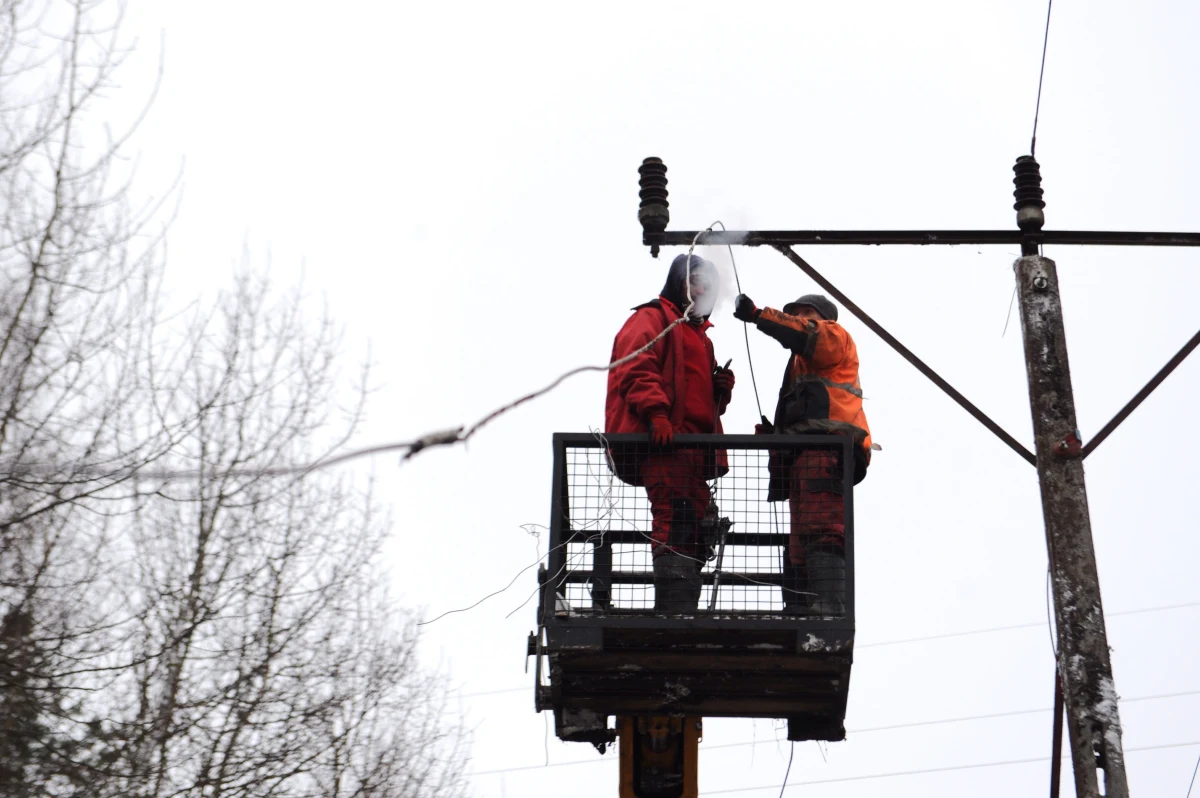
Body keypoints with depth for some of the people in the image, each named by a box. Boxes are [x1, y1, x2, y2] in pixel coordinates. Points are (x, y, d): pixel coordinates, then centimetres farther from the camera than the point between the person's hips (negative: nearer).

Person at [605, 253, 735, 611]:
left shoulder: (698, 334, 34)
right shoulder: (651, 319, 6)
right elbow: (635, 368, -11)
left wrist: (721, 388, 12)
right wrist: (655, 412, -25)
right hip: (662, 439, -10)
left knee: (697, 521, 4)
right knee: (675, 515, -22)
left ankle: (684, 606, 4)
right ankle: (674, 602, -30)